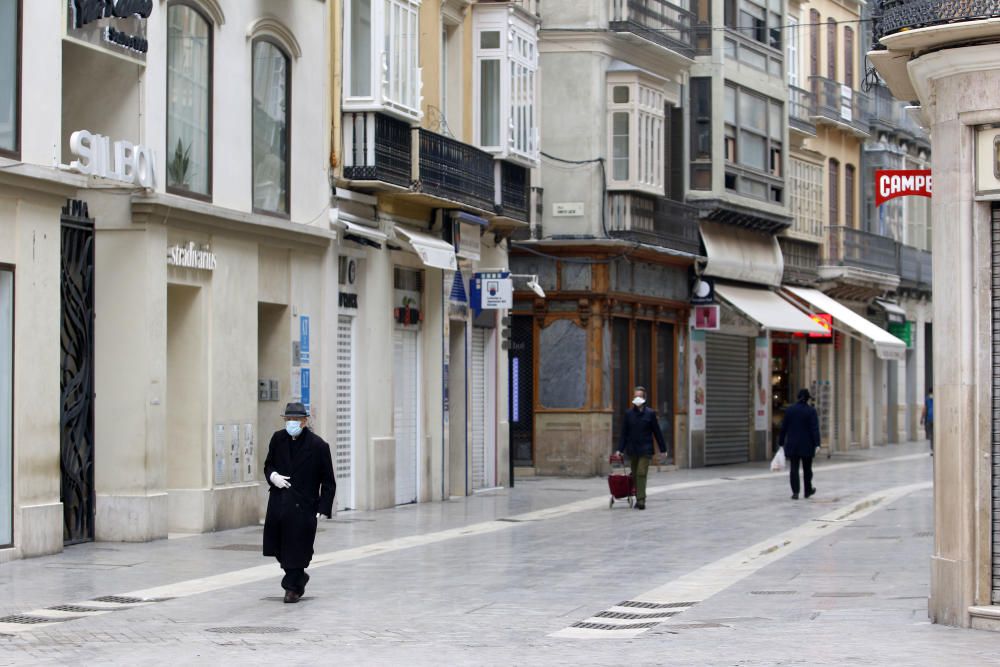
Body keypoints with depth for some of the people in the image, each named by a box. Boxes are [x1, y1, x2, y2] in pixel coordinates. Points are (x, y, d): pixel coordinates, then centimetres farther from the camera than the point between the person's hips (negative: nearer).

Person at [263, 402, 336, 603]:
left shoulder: (318, 446, -8)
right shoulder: (278, 439, 4)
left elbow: (328, 482, -4)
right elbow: (268, 465, 17)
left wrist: (323, 509, -11)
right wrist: (272, 475, -7)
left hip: (303, 506, -5)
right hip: (278, 503, 5)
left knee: (297, 547, -1)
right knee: (278, 547, 10)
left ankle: (293, 587, 14)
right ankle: (298, 577, 31)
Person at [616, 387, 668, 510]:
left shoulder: (650, 413, -1)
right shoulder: (629, 414, 4)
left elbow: (657, 432, 2)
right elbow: (624, 433, 5)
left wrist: (663, 449, 4)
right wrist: (620, 449, -2)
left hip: (645, 449, -3)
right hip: (632, 449, 3)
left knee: (641, 474, -13)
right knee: (635, 475, 10)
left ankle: (641, 500, -16)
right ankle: (639, 499, 21)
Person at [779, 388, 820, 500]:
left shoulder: (789, 410, 2)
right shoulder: (811, 411, -7)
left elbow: (783, 428, 4)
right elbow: (815, 429, -12)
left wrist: (781, 442, 10)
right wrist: (817, 444, -14)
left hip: (792, 445, 1)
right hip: (807, 445, -1)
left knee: (794, 469, 0)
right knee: (807, 469, 13)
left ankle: (795, 492, -8)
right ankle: (808, 491, 24)